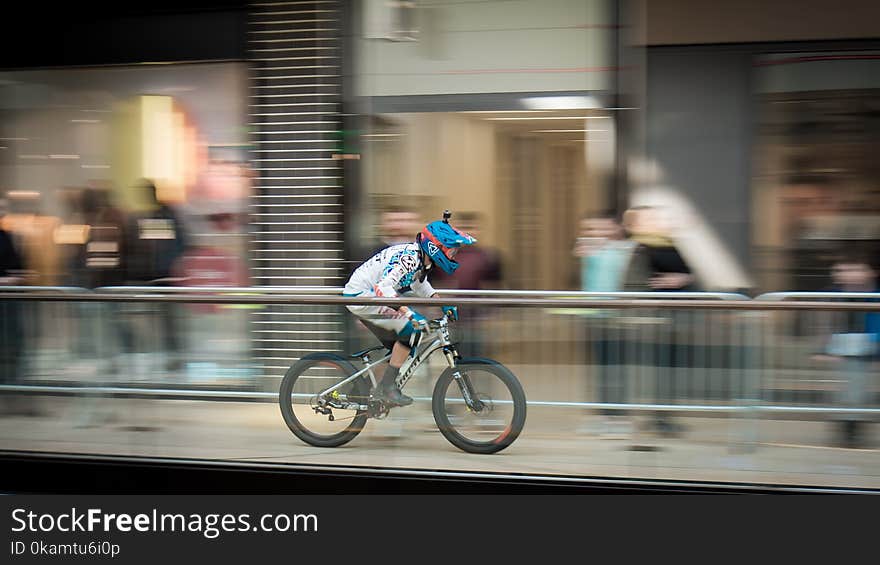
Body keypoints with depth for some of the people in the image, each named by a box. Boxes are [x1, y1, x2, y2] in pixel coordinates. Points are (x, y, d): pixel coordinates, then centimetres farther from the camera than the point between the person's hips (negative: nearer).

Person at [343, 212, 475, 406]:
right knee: (411, 329, -17)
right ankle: (388, 387, -13)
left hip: (367, 295, 10)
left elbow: (420, 284, 25)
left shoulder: (421, 258, 4)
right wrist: (411, 314, -40)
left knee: (398, 346, 11)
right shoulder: (409, 257, -25)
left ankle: (381, 390, 21)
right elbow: (383, 288, -36)